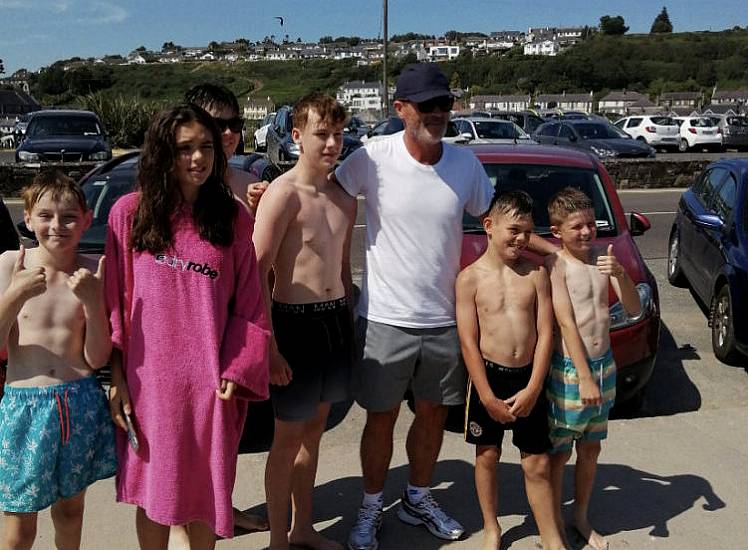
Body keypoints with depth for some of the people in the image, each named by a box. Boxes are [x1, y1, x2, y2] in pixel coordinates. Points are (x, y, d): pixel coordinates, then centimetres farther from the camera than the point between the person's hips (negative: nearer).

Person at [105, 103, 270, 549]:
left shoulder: (235, 219, 0)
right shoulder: (129, 213, -3)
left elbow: (248, 306, 1)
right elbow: (115, 302, -1)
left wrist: (236, 372, -8)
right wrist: (117, 378, -2)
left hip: (210, 384, 1)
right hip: (148, 381, 0)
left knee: (205, 492, 14)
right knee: (152, 494, 14)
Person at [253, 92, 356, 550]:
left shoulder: (345, 200, 9)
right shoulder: (283, 194, -14)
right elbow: (257, 274, -16)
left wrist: (350, 324, 17)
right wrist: (269, 348, -19)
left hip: (337, 319, 7)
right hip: (296, 321, -7)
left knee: (314, 429, 18)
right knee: (289, 436, 5)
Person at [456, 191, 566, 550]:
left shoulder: (536, 274, -1)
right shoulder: (470, 278, -6)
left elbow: (545, 333, -3)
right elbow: (469, 342, -9)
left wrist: (532, 390, -10)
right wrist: (488, 397, -12)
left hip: (528, 379, 1)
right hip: (488, 376, -1)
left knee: (537, 463, 7)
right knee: (487, 455, 12)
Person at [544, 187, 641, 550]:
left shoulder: (602, 255, 2)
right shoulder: (555, 265, -14)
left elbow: (633, 309, 0)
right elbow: (567, 323, -18)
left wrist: (620, 274, -20)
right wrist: (584, 379, -20)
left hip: (605, 364, 6)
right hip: (570, 370, -6)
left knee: (591, 448, 18)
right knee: (560, 452, 6)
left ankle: (581, 518, 36)